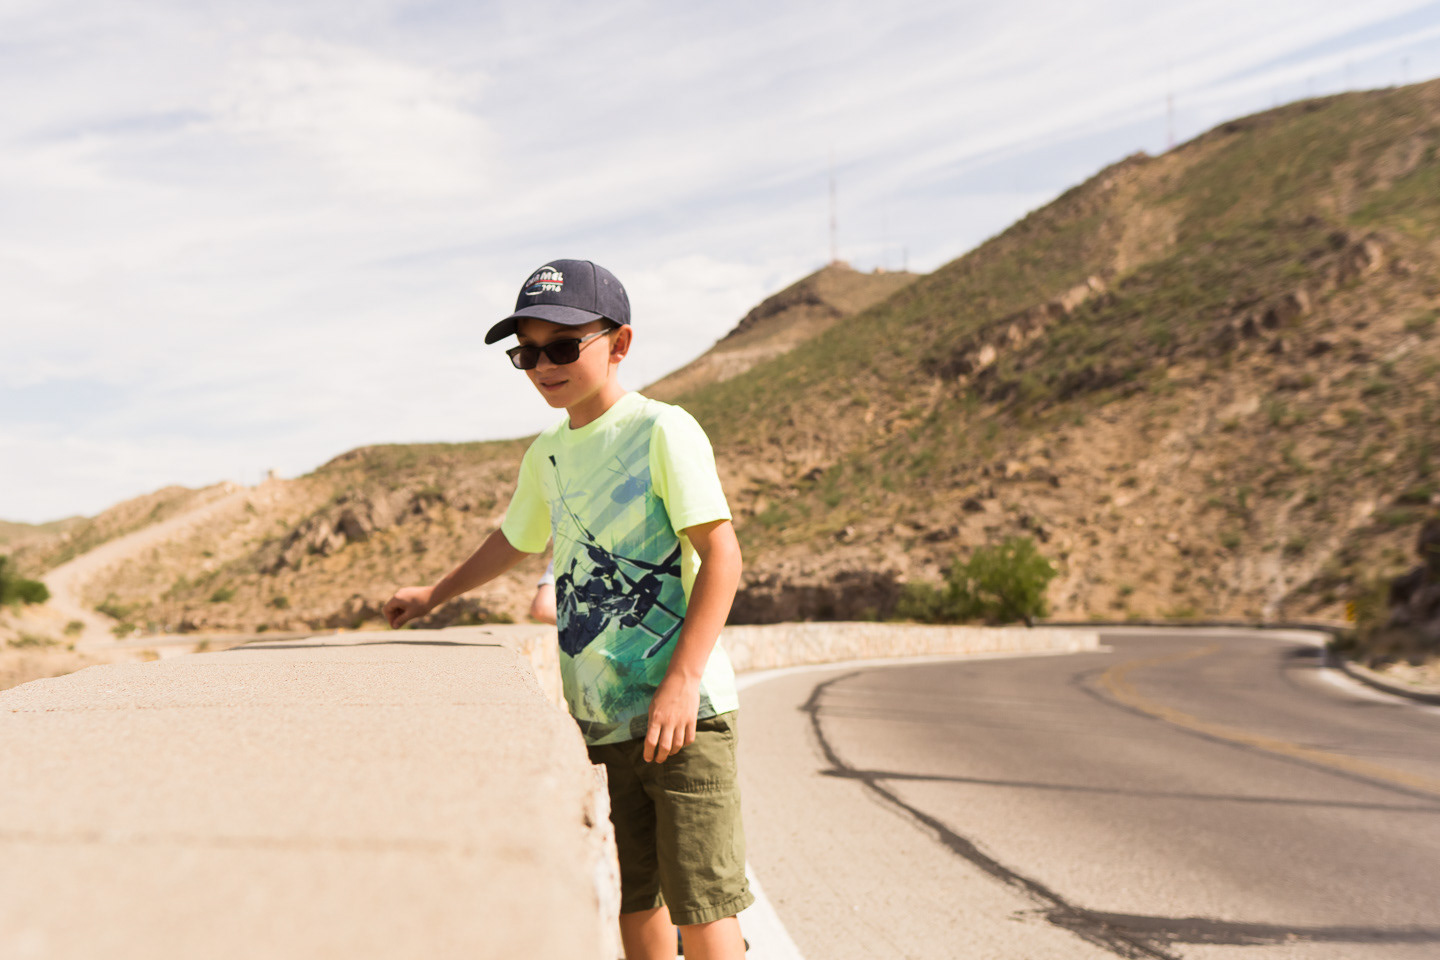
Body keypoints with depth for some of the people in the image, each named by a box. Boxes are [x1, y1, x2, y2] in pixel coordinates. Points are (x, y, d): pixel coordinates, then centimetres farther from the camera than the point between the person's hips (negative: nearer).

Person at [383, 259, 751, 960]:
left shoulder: (662, 431, -9)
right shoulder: (547, 454, 12)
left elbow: (720, 554, -15)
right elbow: (517, 539, 31)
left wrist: (682, 681, -21)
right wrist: (433, 595, 40)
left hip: (683, 712, -6)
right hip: (596, 719, 7)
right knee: (631, 902, 13)